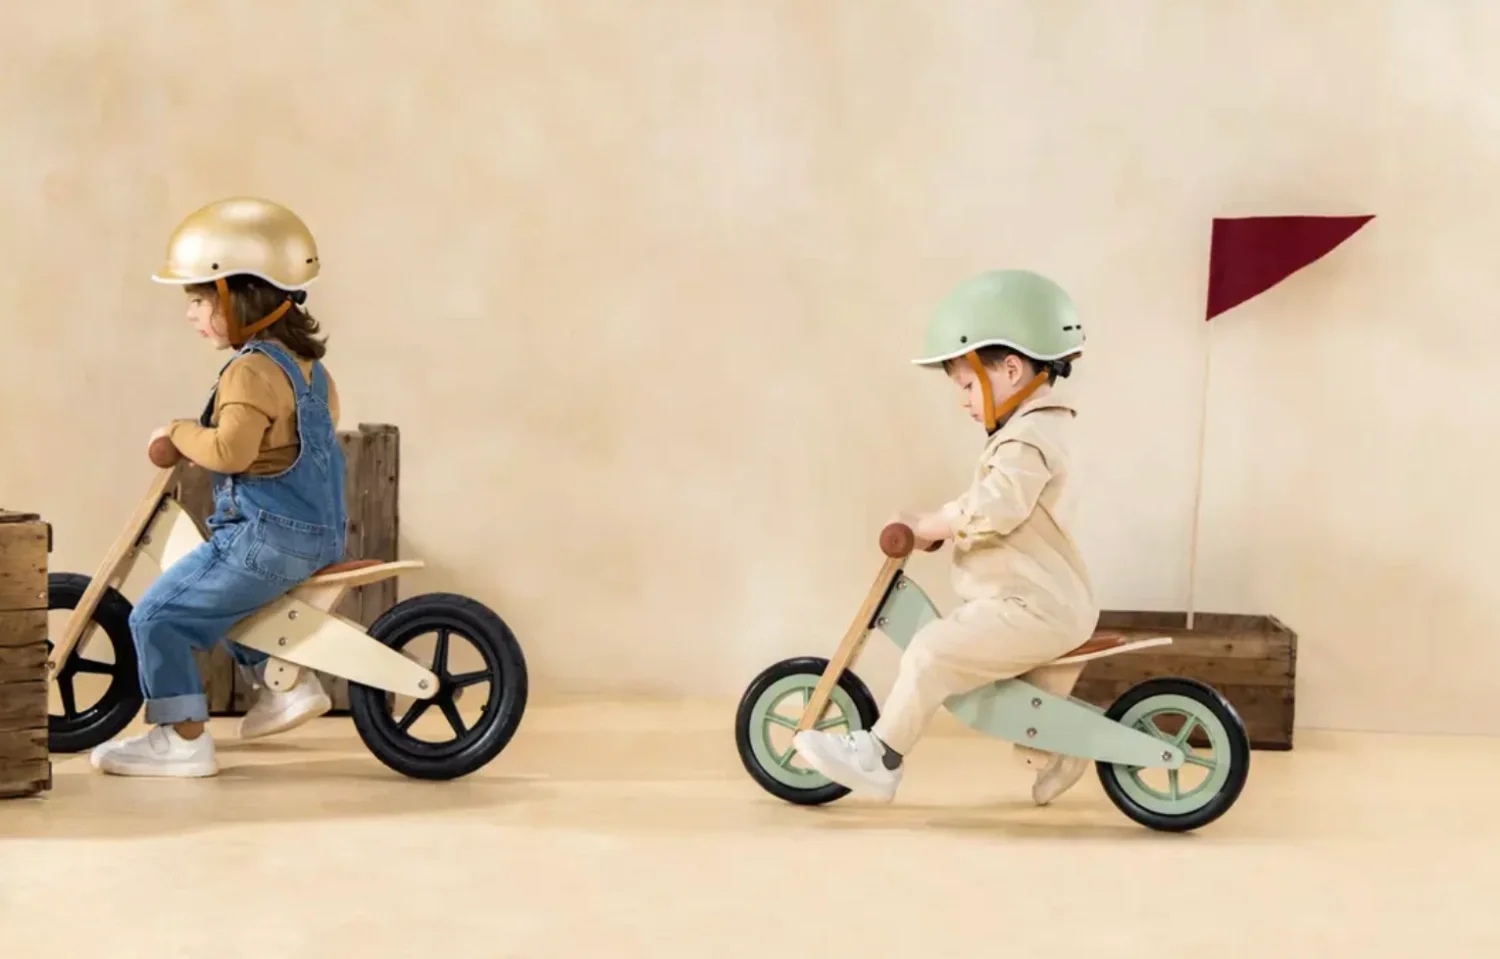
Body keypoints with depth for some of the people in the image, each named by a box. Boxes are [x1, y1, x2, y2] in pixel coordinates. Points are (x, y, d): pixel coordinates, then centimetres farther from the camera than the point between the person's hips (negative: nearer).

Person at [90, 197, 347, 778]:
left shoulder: (251, 370, -17)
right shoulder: (305, 360, 12)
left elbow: (231, 450, -32)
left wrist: (180, 432, -13)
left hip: (267, 539, -10)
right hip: (320, 534, 10)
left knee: (157, 616, -6)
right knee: (218, 599, 32)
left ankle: (182, 739, -6)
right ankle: (289, 684, 28)